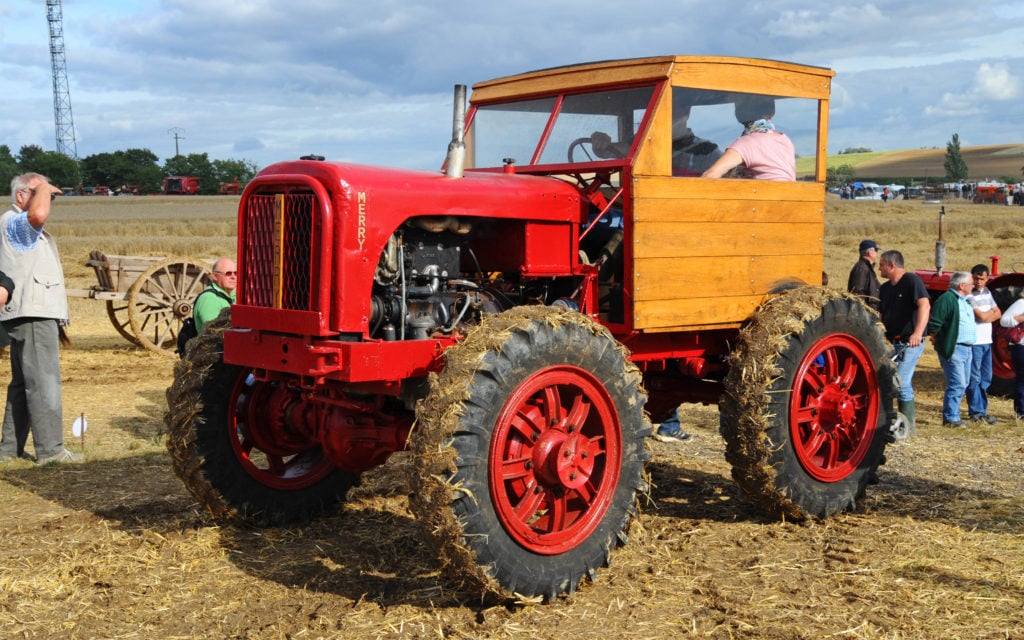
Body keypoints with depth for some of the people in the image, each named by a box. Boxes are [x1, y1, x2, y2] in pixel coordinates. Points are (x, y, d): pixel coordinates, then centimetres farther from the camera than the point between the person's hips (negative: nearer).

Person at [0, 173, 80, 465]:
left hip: (37, 314, 11)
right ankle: (50, 449, -10)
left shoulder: (29, 229, 24)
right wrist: (44, 189, -17)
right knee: (44, 382, -11)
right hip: (32, 315, -11)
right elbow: (38, 214, -32)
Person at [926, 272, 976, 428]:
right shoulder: (946, 299, -13)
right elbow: (933, 324, -18)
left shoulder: (966, 301, 18)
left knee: (963, 384, 12)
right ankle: (950, 418, -5)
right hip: (953, 349, -10)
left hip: (967, 349, 10)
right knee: (957, 384, -11)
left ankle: (951, 413, 20)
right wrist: (938, 341, -9)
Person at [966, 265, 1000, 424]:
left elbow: (997, 314, 12)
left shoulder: (986, 292, 14)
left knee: (985, 379, 12)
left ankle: (982, 410, 20)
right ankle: (976, 412, 1)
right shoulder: (968, 295, -12)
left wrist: (986, 315, -7)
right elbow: (981, 316, -17)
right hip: (974, 342, -8)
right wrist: (991, 312, 3)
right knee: (974, 378, -4)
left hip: (987, 341, 8)